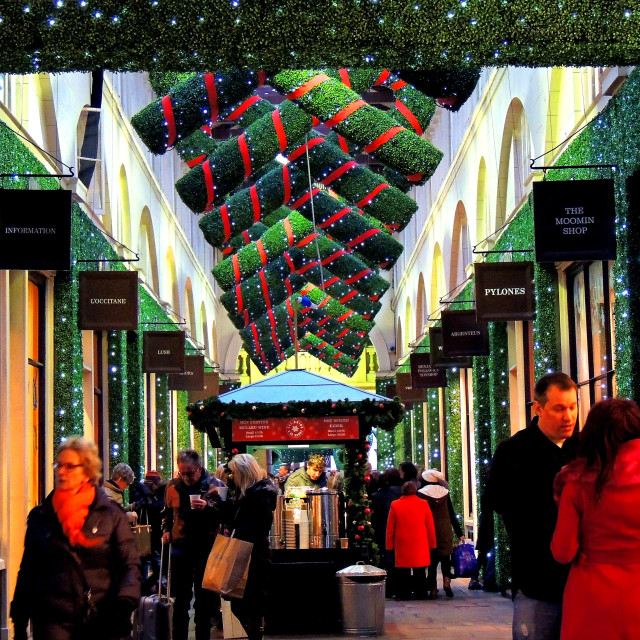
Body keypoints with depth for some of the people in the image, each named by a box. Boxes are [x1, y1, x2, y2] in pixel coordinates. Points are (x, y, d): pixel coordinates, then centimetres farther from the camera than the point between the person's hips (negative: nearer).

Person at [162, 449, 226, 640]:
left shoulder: (215, 485, -8)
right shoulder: (173, 486, 3)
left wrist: (208, 506, -28)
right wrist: (166, 530, 7)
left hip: (206, 548, -3)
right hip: (181, 547, 3)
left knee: (204, 599, 8)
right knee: (180, 598, 9)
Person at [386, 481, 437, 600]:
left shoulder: (395, 505, 1)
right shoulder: (423, 504, 1)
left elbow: (390, 528, 4)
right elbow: (431, 527, 4)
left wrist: (389, 546, 10)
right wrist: (432, 544, 12)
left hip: (402, 545, 0)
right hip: (420, 545, 0)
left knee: (403, 572, 4)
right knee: (420, 572, 6)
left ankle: (403, 593, 2)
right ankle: (420, 593, 7)